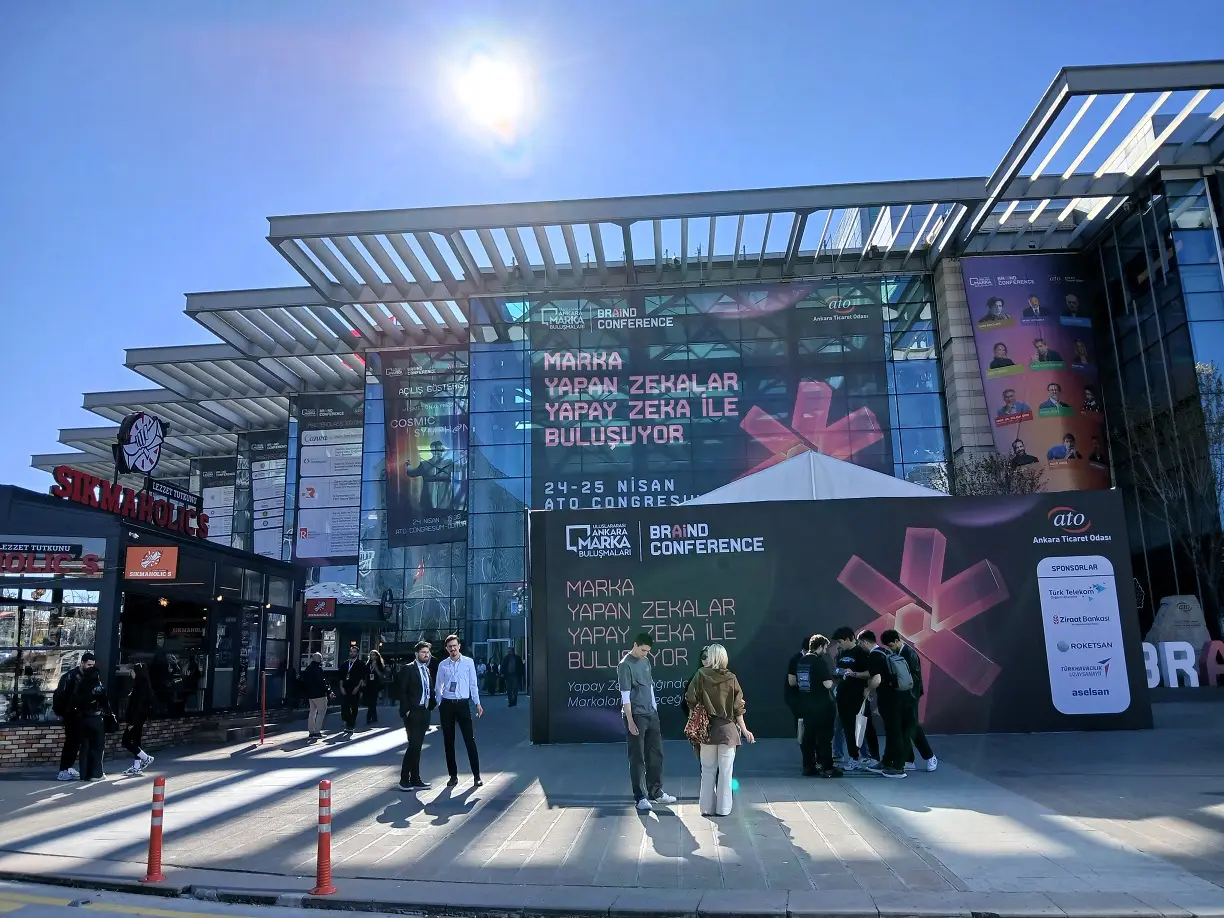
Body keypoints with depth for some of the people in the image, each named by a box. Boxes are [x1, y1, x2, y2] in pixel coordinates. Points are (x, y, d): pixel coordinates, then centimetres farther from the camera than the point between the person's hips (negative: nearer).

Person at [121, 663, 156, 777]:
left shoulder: (141, 686, -18)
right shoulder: (141, 684, 11)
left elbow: (138, 705, -21)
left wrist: (133, 722, -21)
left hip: (137, 719, -10)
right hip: (138, 719, 10)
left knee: (126, 741, -4)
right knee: (135, 741, 11)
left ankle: (146, 758, 2)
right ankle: (136, 767, 15)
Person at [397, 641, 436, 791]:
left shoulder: (427, 670, 13)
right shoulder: (408, 669, -7)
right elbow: (402, 691, -10)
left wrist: (432, 704, 0)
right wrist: (406, 710, -14)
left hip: (425, 712, 7)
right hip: (413, 712, -6)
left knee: (417, 746, 10)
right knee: (414, 745, -9)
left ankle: (415, 779, 16)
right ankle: (404, 780, -1)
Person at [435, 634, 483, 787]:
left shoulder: (468, 662, -2)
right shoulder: (442, 665, 3)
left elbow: (473, 684, 1)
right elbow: (439, 687, 10)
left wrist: (477, 703, 0)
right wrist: (439, 704, 7)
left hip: (463, 704, -2)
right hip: (447, 705, 2)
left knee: (470, 740, -3)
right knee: (448, 741, 8)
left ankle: (476, 775, 4)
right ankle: (453, 775, 19)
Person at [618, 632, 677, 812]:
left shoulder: (646, 661, 10)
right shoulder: (625, 665, -13)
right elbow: (625, 695, -16)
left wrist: (655, 709, 15)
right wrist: (630, 720, -18)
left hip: (651, 714, 8)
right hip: (636, 716, -8)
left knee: (656, 754, 13)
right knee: (637, 758, 0)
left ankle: (656, 792, 25)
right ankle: (641, 797, 7)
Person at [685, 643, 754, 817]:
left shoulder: (701, 675, -7)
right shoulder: (731, 678, -5)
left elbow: (691, 701, -9)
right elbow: (738, 708, -3)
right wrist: (744, 730, 4)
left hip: (707, 728, 0)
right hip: (728, 729, 0)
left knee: (708, 769, 11)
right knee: (725, 770, 8)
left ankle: (707, 807, 15)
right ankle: (723, 808, 12)